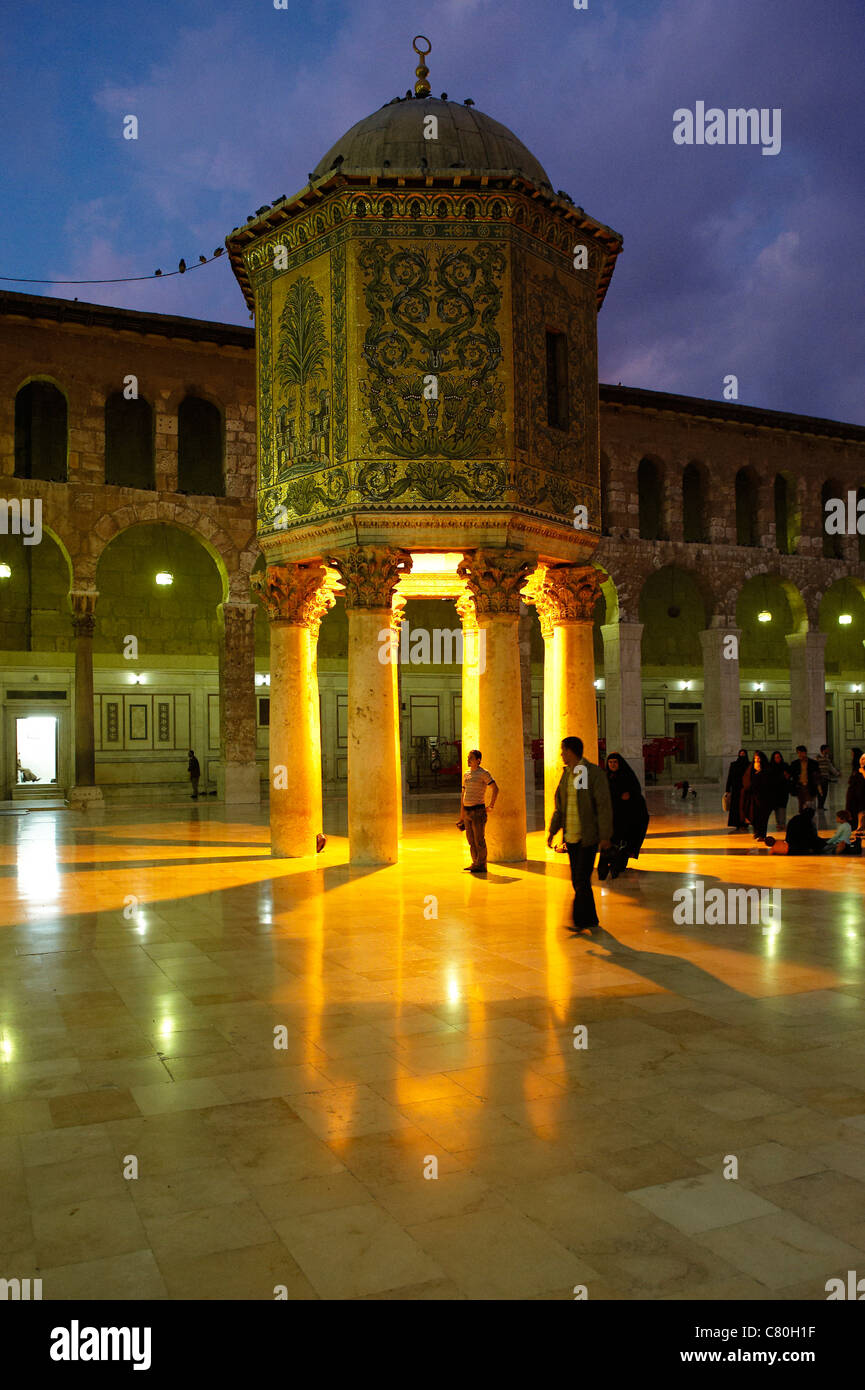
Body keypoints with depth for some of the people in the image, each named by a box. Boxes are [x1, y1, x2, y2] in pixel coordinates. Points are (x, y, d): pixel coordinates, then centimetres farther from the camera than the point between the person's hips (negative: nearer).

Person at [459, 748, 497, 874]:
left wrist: (491, 806, -10)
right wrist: (461, 814, 18)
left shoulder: (483, 773, -7)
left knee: (479, 839, -5)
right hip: (467, 811, 7)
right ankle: (475, 863, 20)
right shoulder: (466, 774, 15)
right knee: (471, 839, 12)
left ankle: (481, 865, 0)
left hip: (478, 810, -7)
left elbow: (495, 789, -12)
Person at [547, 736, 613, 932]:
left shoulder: (594, 773, -10)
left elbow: (604, 805, -13)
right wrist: (552, 831, 10)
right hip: (571, 836, 7)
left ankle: (580, 920, -1)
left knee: (582, 880, -10)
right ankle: (591, 921, 19)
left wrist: (605, 836, -17)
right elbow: (559, 805, 16)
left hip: (588, 837, -7)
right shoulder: (566, 774, 11)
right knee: (578, 881, 9)